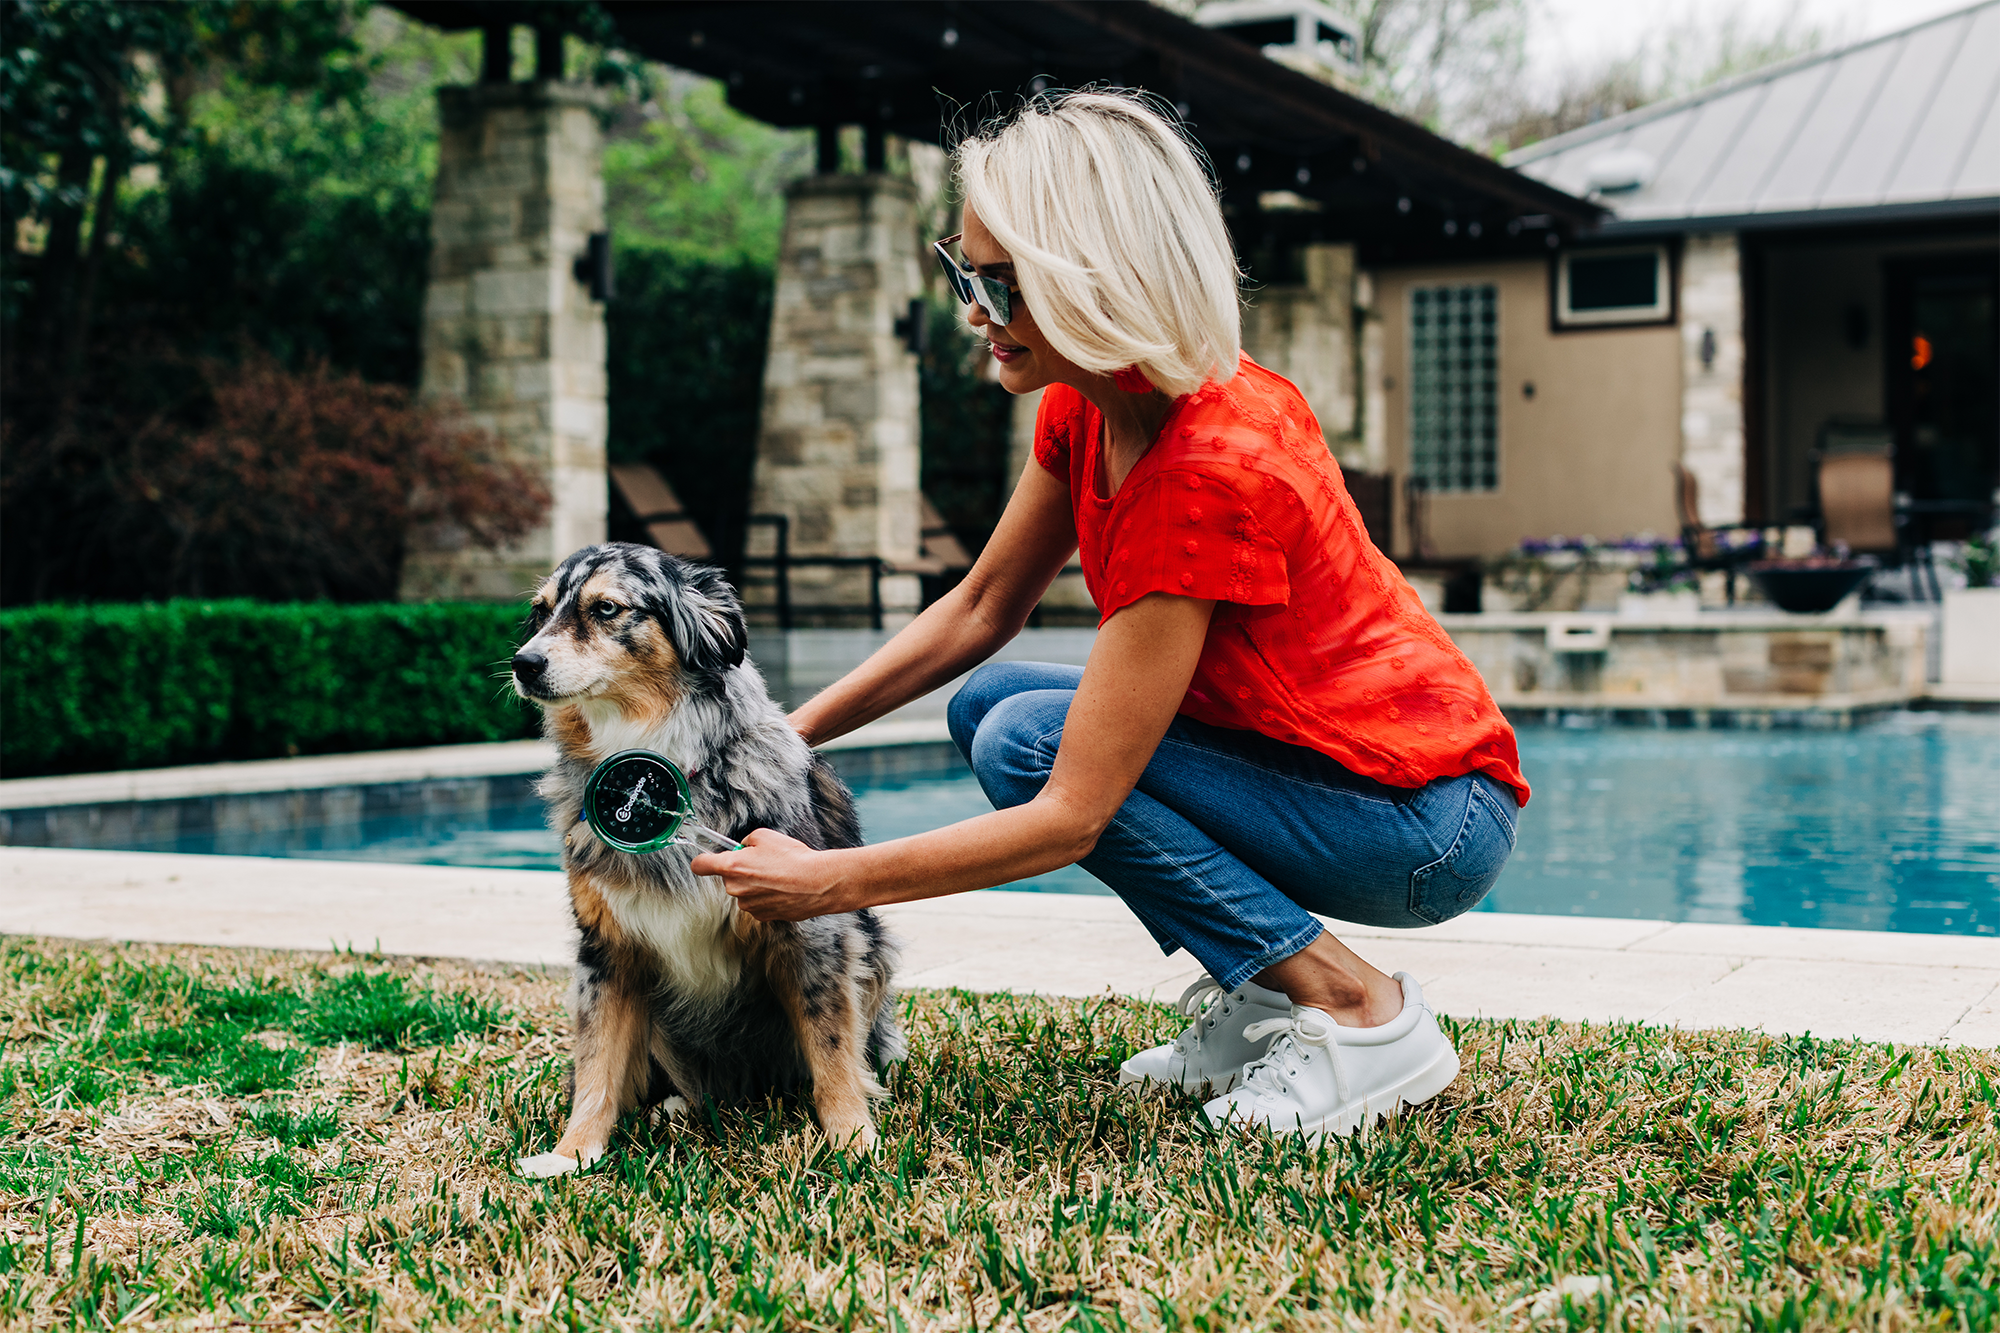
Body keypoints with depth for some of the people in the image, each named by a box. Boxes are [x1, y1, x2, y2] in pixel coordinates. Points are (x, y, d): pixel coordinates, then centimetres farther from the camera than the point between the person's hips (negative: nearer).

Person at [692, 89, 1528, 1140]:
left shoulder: (1211, 473, -30)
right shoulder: (1088, 406, -4)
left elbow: (1069, 817, -28)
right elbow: (978, 611, 9)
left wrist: (825, 882, -23)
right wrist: (787, 733, -2)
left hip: (1431, 825, -9)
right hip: (1296, 743, 9)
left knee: (1030, 738, -18)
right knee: (988, 703, 3)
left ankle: (1361, 1016, -12)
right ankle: (1256, 1004, 5)